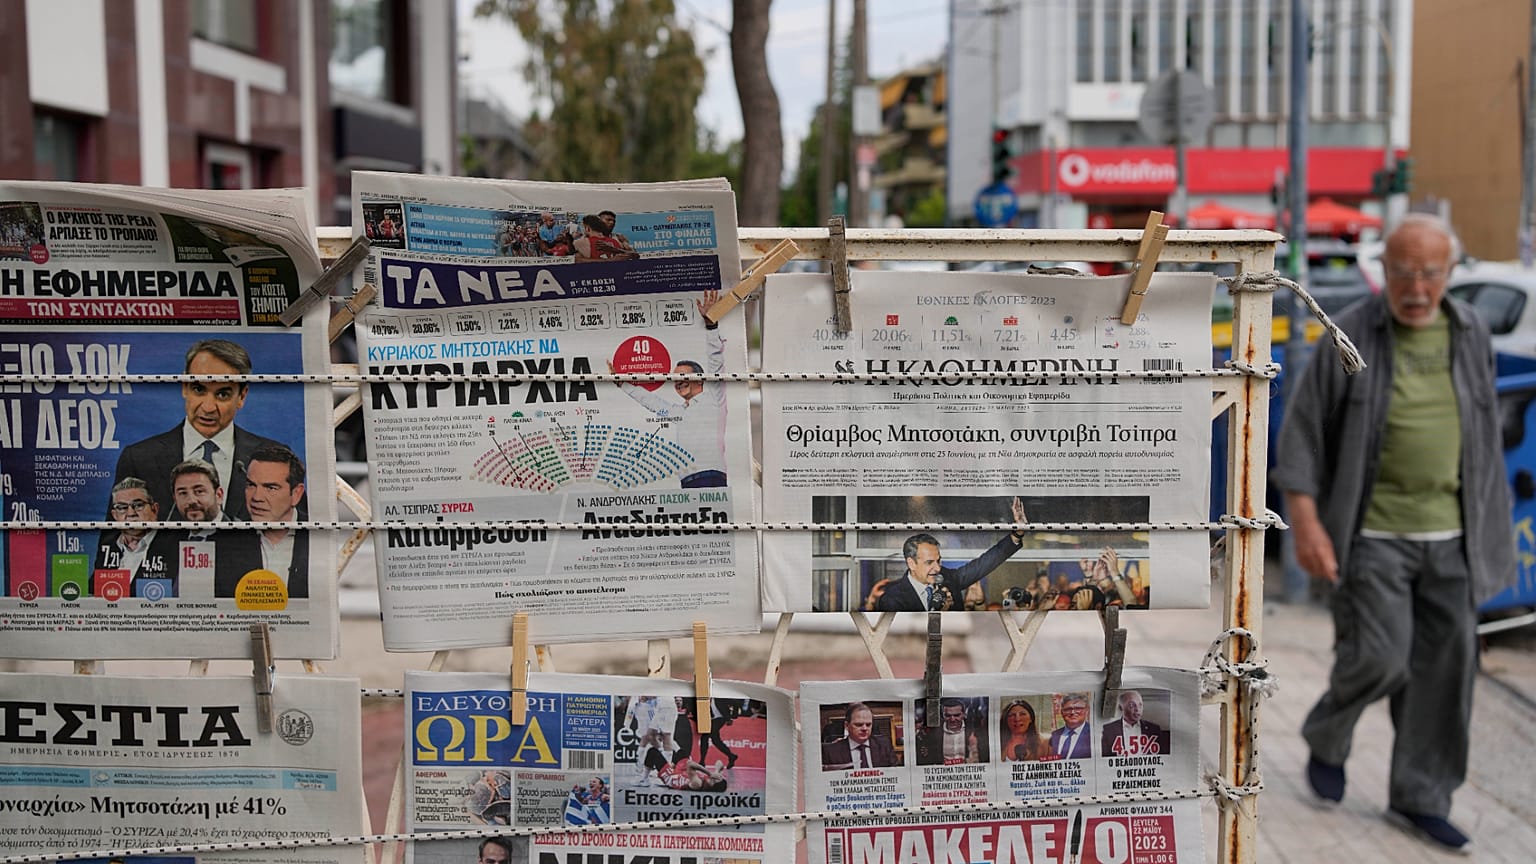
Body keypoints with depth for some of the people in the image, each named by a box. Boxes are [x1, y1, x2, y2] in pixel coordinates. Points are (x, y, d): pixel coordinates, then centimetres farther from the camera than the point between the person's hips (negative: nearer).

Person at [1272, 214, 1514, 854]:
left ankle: (1419, 799, 19)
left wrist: (1488, 524, 13)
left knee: (1445, 664, 5)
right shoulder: (1349, 336, -9)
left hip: (1449, 535, 4)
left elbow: (1484, 434, 13)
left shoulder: (1470, 333, 4)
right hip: (1372, 533, -4)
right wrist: (1305, 522, -16)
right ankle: (1327, 737, 22)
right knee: (1379, 658, -9)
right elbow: (1302, 432, -7)